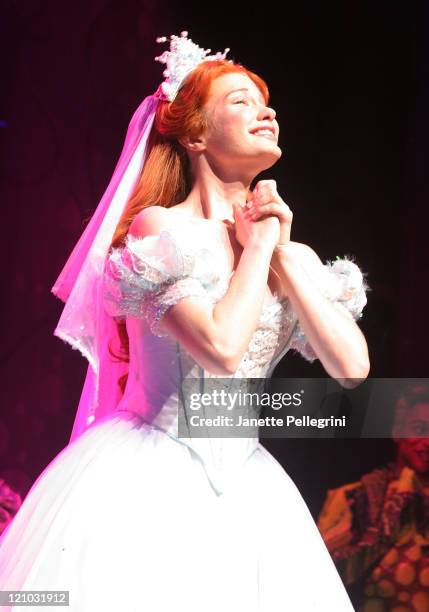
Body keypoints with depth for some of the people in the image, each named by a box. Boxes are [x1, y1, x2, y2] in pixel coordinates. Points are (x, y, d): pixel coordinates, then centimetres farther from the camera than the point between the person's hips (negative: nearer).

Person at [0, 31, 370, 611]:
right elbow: (221, 346, -22)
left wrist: (282, 255, -6)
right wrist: (258, 245, -9)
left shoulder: (294, 255, 8)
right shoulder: (158, 226, -9)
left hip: (244, 486, 5)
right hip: (145, 480, -5)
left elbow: (353, 367, -4)